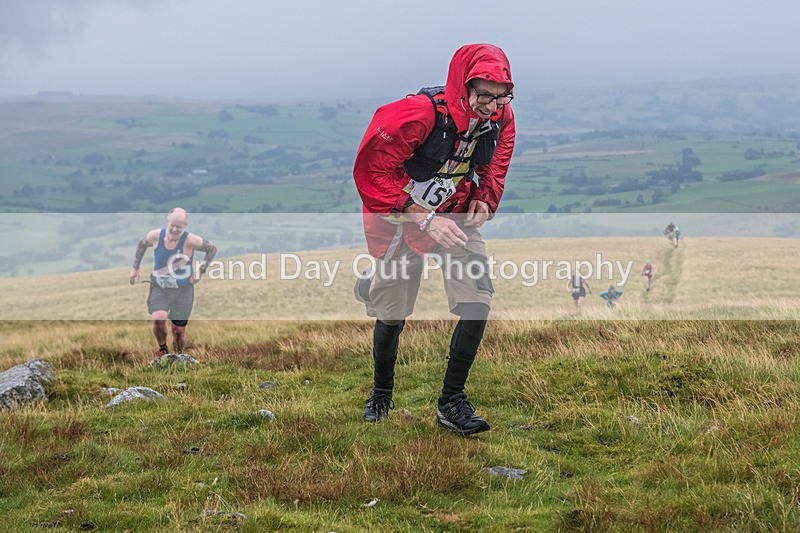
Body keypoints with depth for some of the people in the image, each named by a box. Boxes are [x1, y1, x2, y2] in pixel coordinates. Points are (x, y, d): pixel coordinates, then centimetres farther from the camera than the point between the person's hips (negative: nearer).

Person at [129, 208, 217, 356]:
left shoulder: (190, 241, -18)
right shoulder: (155, 236, -11)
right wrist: (135, 268, 12)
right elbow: (142, 245, 12)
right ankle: (162, 348, 4)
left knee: (179, 330, 3)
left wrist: (200, 271, -6)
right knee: (158, 319, -25)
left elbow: (212, 249, -3)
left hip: (183, 290, -1)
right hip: (159, 288, 1)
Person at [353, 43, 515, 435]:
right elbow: (372, 172, -26)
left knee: (478, 304, -14)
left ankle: (451, 402, 0)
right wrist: (424, 219, -28)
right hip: (403, 216, -4)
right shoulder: (419, 114, -31)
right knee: (392, 317, 5)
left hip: (457, 218, 4)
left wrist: (483, 200, -8)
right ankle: (381, 391, 35)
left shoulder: (501, 119, -12)